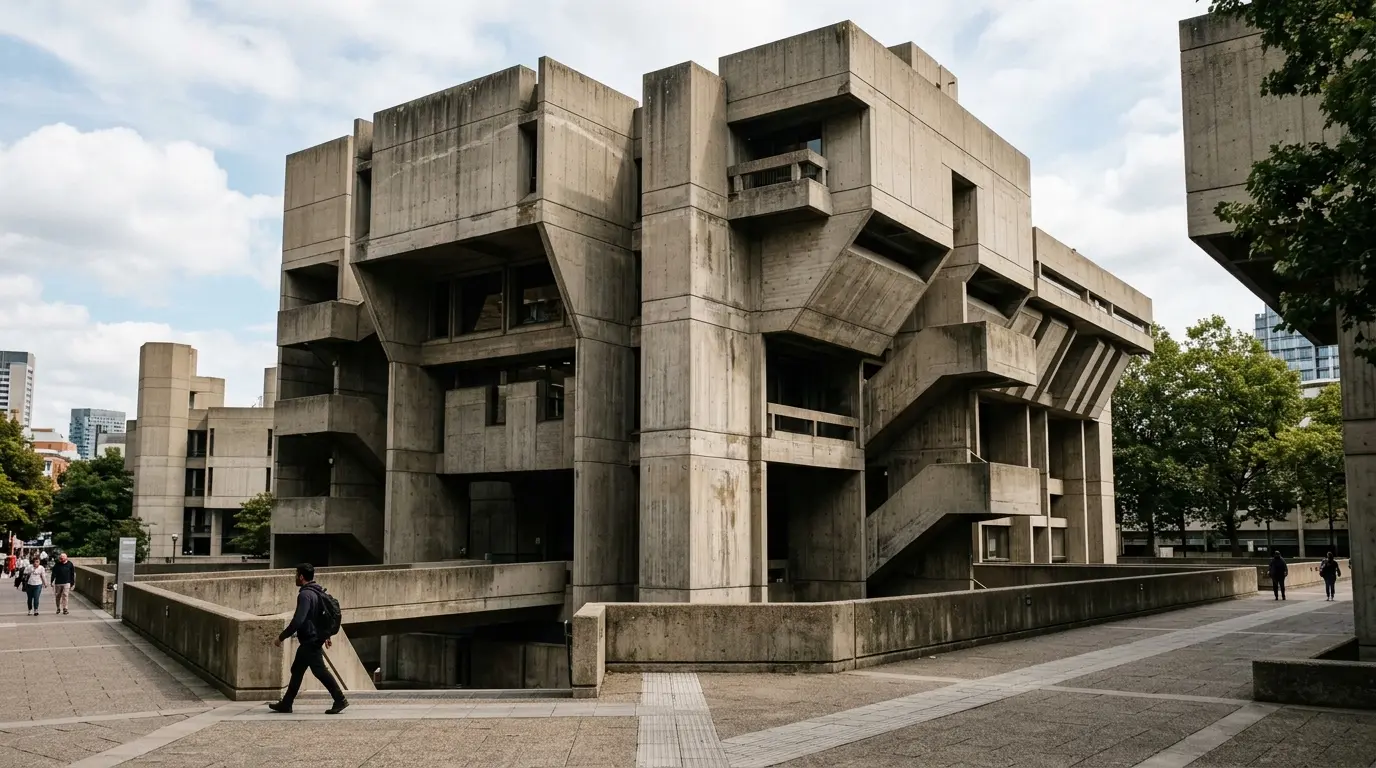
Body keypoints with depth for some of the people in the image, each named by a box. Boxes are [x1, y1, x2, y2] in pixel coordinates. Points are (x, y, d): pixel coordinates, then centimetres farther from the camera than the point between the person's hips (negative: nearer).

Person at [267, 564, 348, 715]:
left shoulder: (305, 595, -19)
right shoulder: (318, 592, 12)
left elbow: (297, 621, -26)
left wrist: (281, 637, -17)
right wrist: (327, 636, 28)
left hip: (310, 641, -10)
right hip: (314, 640, 10)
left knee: (320, 671, -6)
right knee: (297, 670, 16)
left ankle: (340, 700, -4)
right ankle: (286, 704, 23)